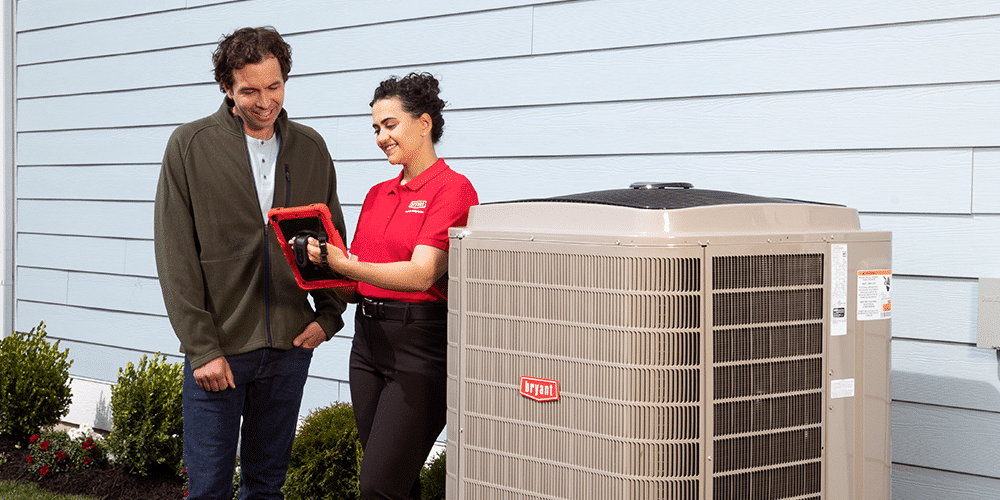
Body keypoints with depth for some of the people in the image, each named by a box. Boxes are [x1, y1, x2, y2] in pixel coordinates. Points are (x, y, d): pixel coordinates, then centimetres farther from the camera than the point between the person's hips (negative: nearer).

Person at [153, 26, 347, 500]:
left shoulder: (310, 148, 7)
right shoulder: (190, 145, -4)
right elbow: (176, 255, -7)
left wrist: (328, 315, 1)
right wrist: (201, 347, -12)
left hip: (289, 349, 3)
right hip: (217, 349, -3)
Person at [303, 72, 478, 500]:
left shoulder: (452, 189, -7)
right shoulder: (377, 195, 16)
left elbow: (421, 274, -19)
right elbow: (356, 283, 15)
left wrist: (346, 265, -29)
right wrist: (323, 267, -5)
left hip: (421, 346, -7)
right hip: (369, 341, 7)